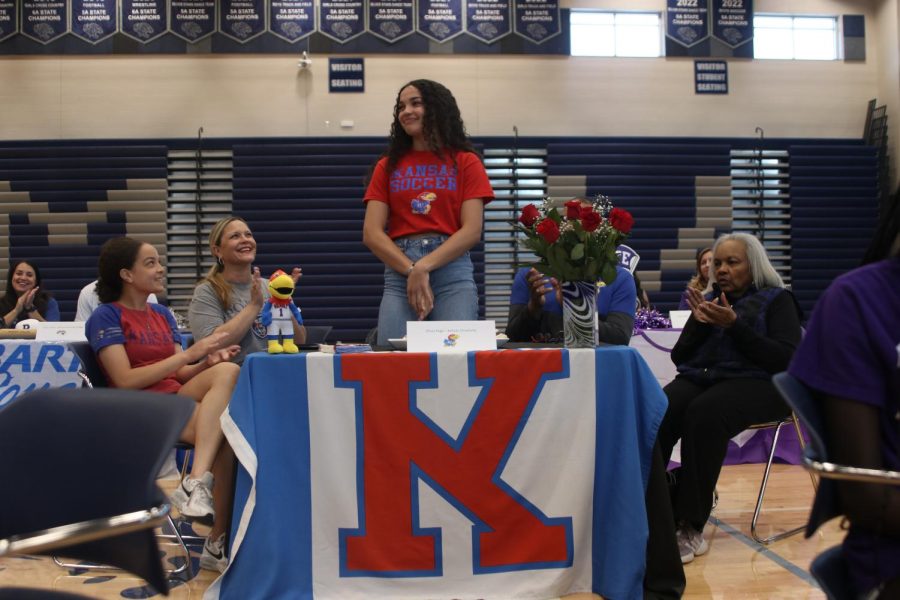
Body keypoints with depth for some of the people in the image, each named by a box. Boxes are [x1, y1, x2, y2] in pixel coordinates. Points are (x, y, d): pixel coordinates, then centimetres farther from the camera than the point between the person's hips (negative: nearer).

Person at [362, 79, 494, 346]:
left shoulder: (466, 161, 9)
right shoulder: (387, 165, 14)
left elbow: (472, 231, -2)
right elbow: (371, 234, 4)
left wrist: (424, 267, -12)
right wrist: (412, 271, -9)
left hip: (453, 270, -1)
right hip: (399, 271, 2)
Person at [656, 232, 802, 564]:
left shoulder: (777, 300, 10)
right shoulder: (709, 299, 24)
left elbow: (786, 359, -5)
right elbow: (679, 356, 18)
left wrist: (734, 324, -12)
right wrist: (699, 323, -1)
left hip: (754, 383, -4)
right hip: (698, 379, 4)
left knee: (704, 413, -38)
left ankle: (691, 526, -31)